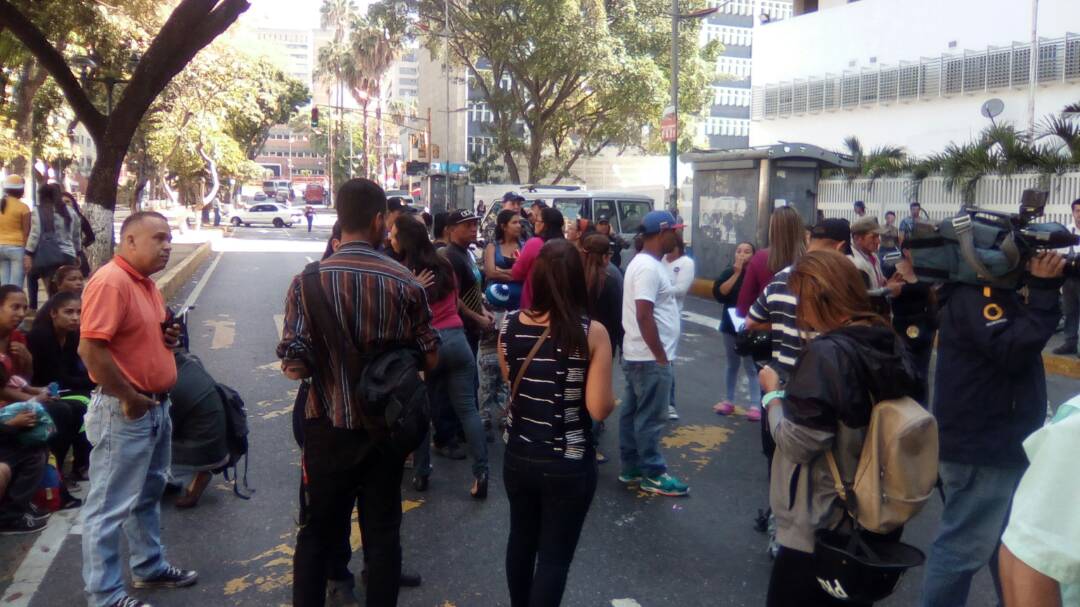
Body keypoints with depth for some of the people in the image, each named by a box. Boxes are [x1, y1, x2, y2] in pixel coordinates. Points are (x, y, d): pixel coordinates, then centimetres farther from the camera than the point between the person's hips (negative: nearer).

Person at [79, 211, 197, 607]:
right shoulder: (110, 281, -20)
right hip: (124, 411, -10)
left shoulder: (146, 282, 10)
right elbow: (90, 349, -26)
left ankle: (150, 567, 39)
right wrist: (130, 399, -19)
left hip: (156, 406, 10)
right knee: (110, 506, 3)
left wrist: (169, 337, 2)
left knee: (148, 494, 23)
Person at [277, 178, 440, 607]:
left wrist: (324, 360, 6)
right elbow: (430, 359, -3)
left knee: (317, 535, 16)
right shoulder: (405, 283, -8)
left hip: (329, 429, -1)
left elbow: (294, 366, -15)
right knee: (383, 534, 15)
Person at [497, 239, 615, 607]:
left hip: (518, 457, 5)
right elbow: (600, 409, -20)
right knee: (555, 556, 11)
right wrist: (611, 398, 0)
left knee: (522, 539, 26)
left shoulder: (509, 326, -7)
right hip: (569, 465, -4)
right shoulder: (592, 333, -19)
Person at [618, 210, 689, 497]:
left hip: (637, 354, 10)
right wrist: (661, 356, -20)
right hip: (650, 357, -10)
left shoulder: (642, 262, 13)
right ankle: (653, 474, 8)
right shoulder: (649, 267, -20)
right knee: (650, 418, -1)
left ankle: (631, 468, 23)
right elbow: (644, 316, -25)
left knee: (632, 413, 14)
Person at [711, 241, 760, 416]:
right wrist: (736, 273, -14)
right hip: (730, 325, 4)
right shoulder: (728, 273, 3)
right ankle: (729, 400, 23)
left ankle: (755, 405, -3)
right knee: (731, 365, 14)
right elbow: (719, 293, -13)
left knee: (751, 367, -5)